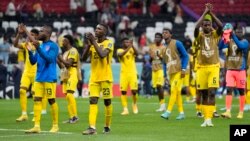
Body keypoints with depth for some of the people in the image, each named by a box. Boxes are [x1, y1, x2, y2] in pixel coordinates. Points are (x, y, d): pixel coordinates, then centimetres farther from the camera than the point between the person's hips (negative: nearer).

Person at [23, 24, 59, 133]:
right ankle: (37, 126, 0)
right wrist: (30, 51, -1)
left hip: (49, 78, -7)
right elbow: (33, 61, 15)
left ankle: (55, 125, 7)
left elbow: (49, 59, -20)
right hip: (39, 78, 7)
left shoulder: (53, 46, -6)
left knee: (51, 100, -1)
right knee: (37, 100, 0)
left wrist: (38, 49, -26)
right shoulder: (40, 46, 15)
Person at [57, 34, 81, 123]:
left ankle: (75, 116, -18)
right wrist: (57, 60, 11)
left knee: (69, 94, -19)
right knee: (67, 96, 5)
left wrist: (60, 58, -12)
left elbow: (68, 63, -18)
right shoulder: (66, 52, 20)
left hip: (72, 75, -9)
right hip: (66, 76, 9)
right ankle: (71, 117, 6)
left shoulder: (73, 51, -9)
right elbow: (62, 66, 24)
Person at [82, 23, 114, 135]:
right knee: (93, 101, -7)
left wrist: (94, 42, -19)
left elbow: (102, 54, -24)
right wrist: (88, 44, -8)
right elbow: (84, 58, 4)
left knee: (107, 101, 4)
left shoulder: (108, 43, -6)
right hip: (94, 78, 5)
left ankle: (107, 126, 16)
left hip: (105, 77, -5)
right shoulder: (93, 43, 11)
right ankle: (92, 127, -15)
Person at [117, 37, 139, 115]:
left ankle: (135, 104, 21)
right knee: (123, 91, -4)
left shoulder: (132, 49, 6)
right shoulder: (120, 50, 2)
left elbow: (136, 53, -15)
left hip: (132, 73, 0)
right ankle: (125, 109, 0)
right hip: (124, 73, 0)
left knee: (134, 90, -5)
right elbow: (120, 55, -21)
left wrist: (132, 45, -26)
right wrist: (128, 48, -31)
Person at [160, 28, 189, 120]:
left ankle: (168, 112, -18)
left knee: (174, 90, -13)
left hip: (178, 71, -7)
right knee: (177, 92, 7)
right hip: (170, 72, 7)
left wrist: (183, 69, -14)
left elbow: (185, 56, -5)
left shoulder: (177, 43, -4)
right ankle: (181, 113, 11)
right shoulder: (164, 47, 15)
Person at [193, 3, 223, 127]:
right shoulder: (199, 35, 2)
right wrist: (205, 13, -17)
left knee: (212, 93, -12)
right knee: (204, 94, 5)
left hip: (213, 67, -1)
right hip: (202, 67, 1)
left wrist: (211, 13, -15)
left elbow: (220, 26, -16)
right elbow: (196, 27, -19)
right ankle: (205, 118, 11)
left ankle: (209, 118, -15)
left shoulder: (215, 34, 4)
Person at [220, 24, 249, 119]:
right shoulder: (230, 41, 6)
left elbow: (241, 46, -26)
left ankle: (241, 112, 14)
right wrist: (224, 37, -25)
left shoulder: (245, 42, -4)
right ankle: (228, 112, -11)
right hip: (230, 69, 2)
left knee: (241, 91, 5)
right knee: (229, 90, -7)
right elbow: (220, 46, -9)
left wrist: (233, 36, -33)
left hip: (240, 70, -2)